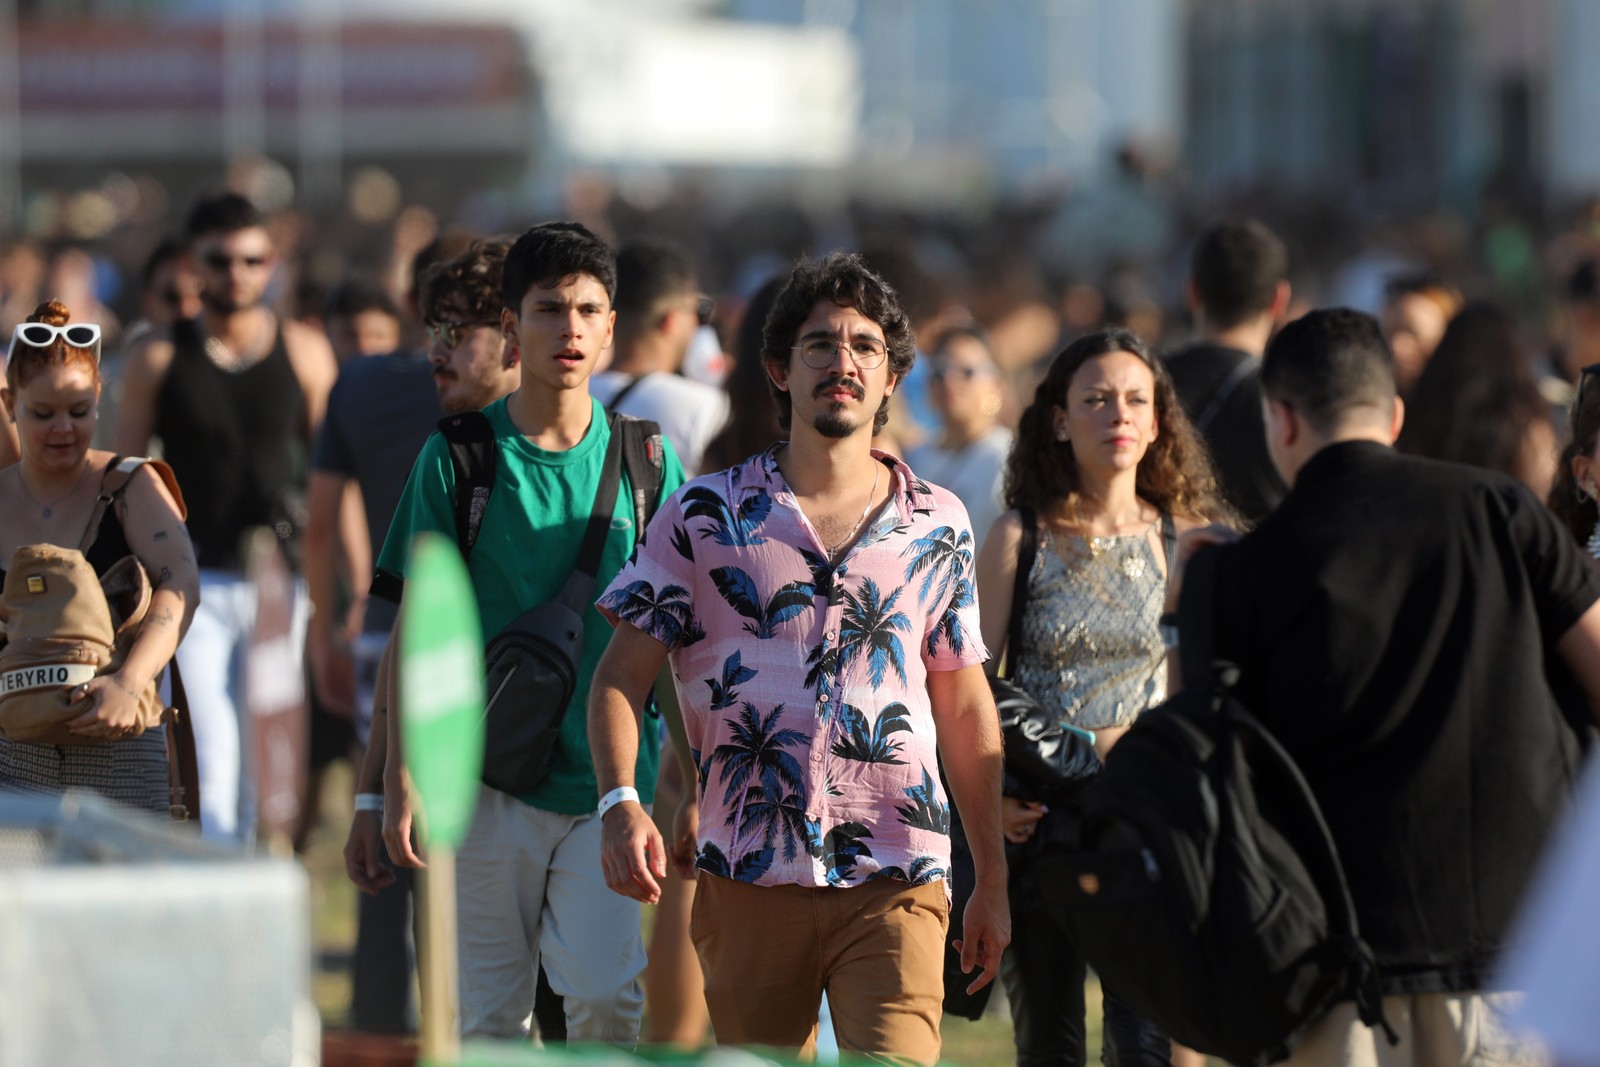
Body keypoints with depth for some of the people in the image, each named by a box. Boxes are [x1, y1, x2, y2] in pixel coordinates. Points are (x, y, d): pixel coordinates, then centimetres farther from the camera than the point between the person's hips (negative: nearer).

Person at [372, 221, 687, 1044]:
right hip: (488, 777, -1)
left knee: (604, 992, -15)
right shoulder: (457, 458, 1)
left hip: (609, 780, 1)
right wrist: (400, 777, -5)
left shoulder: (645, 463, 6)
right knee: (492, 1013, 3)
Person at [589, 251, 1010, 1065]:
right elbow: (621, 676, 3)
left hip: (895, 882, 0)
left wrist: (992, 881, 15)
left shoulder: (938, 525, 10)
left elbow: (965, 708, 16)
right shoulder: (706, 516, 6)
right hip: (748, 878, 0)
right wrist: (621, 805, -15)